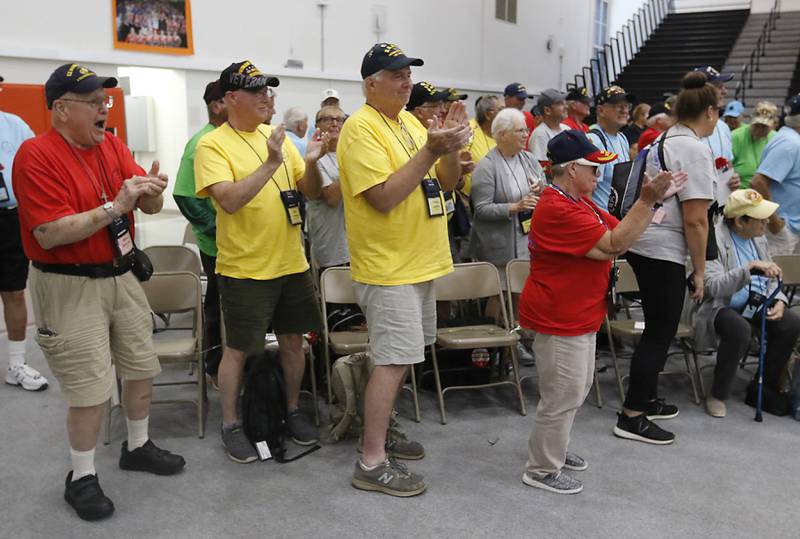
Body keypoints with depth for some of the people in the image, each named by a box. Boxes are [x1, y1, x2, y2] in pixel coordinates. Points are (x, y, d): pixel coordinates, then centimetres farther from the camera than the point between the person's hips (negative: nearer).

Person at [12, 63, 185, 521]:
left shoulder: (112, 144, 5)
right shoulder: (37, 155, -15)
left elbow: (150, 207, 2)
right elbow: (50, 234, -23)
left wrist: (152, 191, -22)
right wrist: (115, 206, -28)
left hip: (122, 275, 7)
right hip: (70, 286, -7)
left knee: (143, 368, 16)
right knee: (92, 388, -3)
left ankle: (138, 447, 37)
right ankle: (81, 478, 17)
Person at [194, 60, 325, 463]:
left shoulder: (280, 138, 7)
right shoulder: (212, 145, -10)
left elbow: (311, 192, 7)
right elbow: (229, 200, -23)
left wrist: (310, 162, -13)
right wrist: (270, 164, -29)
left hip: (292, 263, 6)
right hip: (244, 269, -6)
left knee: (293, 340, 15)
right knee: (238, 349, 6)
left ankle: (293, 411, 33)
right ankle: (230, 425, 22)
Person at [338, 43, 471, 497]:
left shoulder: (411, 121, 12)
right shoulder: (361, 128, -14)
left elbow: (447, 182, 11)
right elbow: (384, 198, -23)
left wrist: (452, 145, -7)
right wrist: (430, 150, -24)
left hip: (421, 261, 9)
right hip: (388, 266, -9)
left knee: (404, 356, 17)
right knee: (394, 359, -7)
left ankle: (381, 429, 32)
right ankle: (372, 462, 2)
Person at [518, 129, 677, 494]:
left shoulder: (579, 202, 10)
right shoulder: (558, 211, -24)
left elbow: (619, 231, 7)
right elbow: (613, 245, -25)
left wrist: (651, 199, -3)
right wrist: (647, 201, -25)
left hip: (579, 315, 11)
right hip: (558, 320, -11)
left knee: (576, 389, 22)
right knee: (563, 395, 0)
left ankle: (554, 450, 39)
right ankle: (542, 470, 15)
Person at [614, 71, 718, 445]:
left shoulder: (664, 141, 13)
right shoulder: (696, 149, -13)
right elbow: (695, 220, -15)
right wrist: (699, 271, -8)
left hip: (642, 243, 9)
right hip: (664, 251, -9)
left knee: (656, 329, 19)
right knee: (660, 334, -1)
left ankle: (647, 400, 32)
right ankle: (631, 417, 6)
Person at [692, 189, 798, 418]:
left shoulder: (758, 238, 5)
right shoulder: (714, 240, -19)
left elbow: (770, 278, 13)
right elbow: (714, 287, -30)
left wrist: (779, 300, -7)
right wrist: (750, 267, -38)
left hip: (755, 305, 7)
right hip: (720, 307, -7)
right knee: (740, 330, -36)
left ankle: (767, 387, 4)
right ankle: (717, 395, -15)